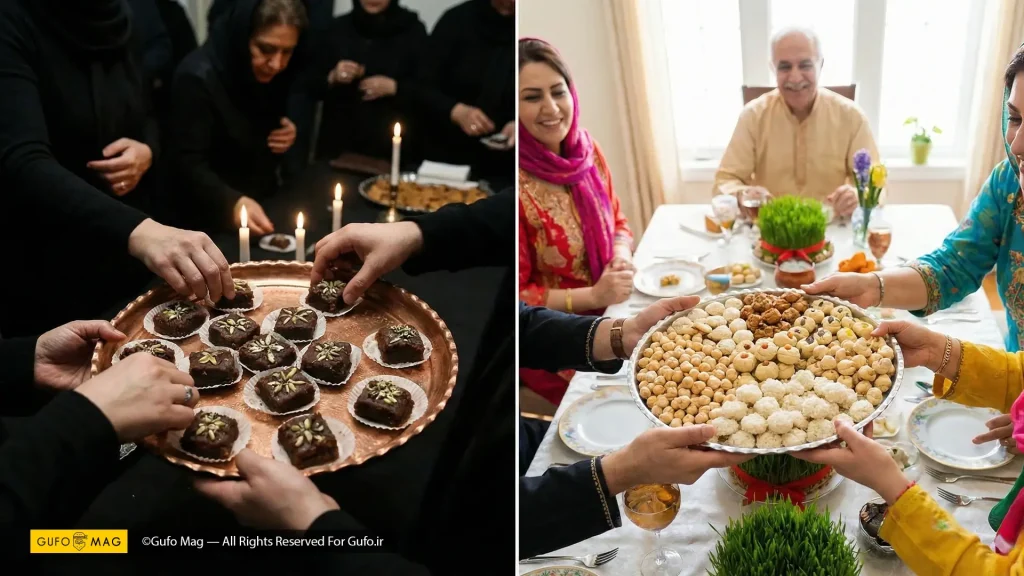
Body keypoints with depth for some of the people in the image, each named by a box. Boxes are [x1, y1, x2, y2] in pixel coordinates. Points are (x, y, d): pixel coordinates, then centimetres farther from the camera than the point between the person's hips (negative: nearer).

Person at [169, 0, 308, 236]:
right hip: (217, 217, -5)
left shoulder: (276, 73, 0)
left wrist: (288, 133, -5)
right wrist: (232, 202, -40)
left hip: (265, 204, 5)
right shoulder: (199, 77, -19)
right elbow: (189, 164, -24)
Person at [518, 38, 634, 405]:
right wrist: (594, 296, -22)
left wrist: (622, 255, -10)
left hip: (611, 313, 6)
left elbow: (618, 223, 12)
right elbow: (516, 296, -15)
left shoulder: (585, 149, -3)